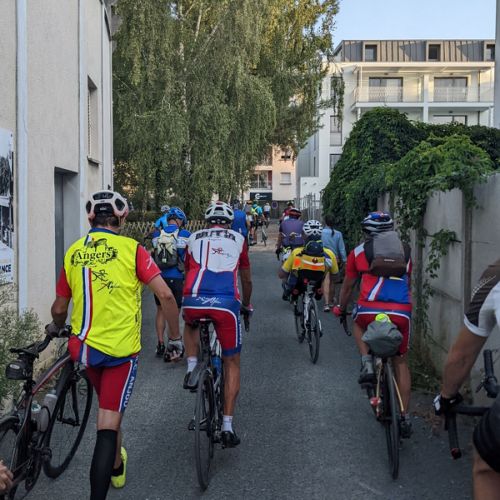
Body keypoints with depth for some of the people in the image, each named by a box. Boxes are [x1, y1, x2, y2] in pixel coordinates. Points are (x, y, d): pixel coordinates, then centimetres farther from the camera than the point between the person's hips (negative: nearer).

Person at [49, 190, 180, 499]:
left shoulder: (73, 253, 4)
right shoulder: (131, 249, -7)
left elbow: (59, 309, 10)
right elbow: (165, 295, -13)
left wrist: (56, 328, 32)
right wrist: (176, 336, -1)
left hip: (84, 346, 5)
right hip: (121, 347, -5)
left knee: (108, 408, 28)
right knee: (108, 425, -1)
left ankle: (116, 468, 47)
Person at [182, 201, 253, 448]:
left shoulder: (194, 238, 26)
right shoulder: (238, 239, 24)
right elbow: (247, 280, 34)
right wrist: (246, 305, 53)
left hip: (194, 300, 1)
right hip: (226, 302, -1)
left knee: (190, 325, 39)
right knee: (232, 363, 15)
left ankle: (192, 368, 18)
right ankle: (227, 426, 9)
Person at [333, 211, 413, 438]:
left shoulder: (359, 252, 16)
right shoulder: (405, 251, 22)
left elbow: (347, 286, 25)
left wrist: (340, 309, 42)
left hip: (370, 310, -2)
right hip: (402, 312, 2)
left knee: (358, 324, 35)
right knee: (401, 363, 20)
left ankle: (367, 363, 12)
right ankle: (405, 417, 17)